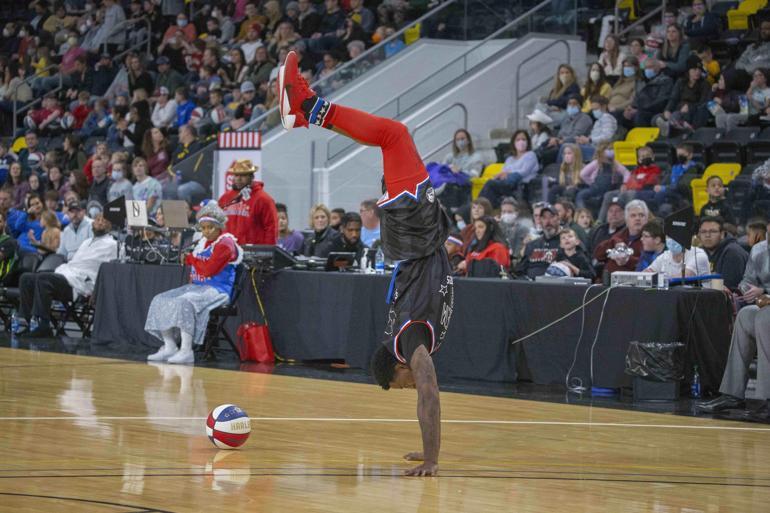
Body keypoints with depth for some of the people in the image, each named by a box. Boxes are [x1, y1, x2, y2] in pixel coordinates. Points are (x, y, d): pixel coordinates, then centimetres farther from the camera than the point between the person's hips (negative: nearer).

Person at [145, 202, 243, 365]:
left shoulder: (225, 244, -9)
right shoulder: (203, 242, 18)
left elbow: (209, 269, -18)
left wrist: (191, 258, -4)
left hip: (217, 290, -10)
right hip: (197, 287, 10)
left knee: (184, 302, -34)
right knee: (161, 300, -2)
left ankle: (186, 351, -36)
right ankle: (169, 347, -6)